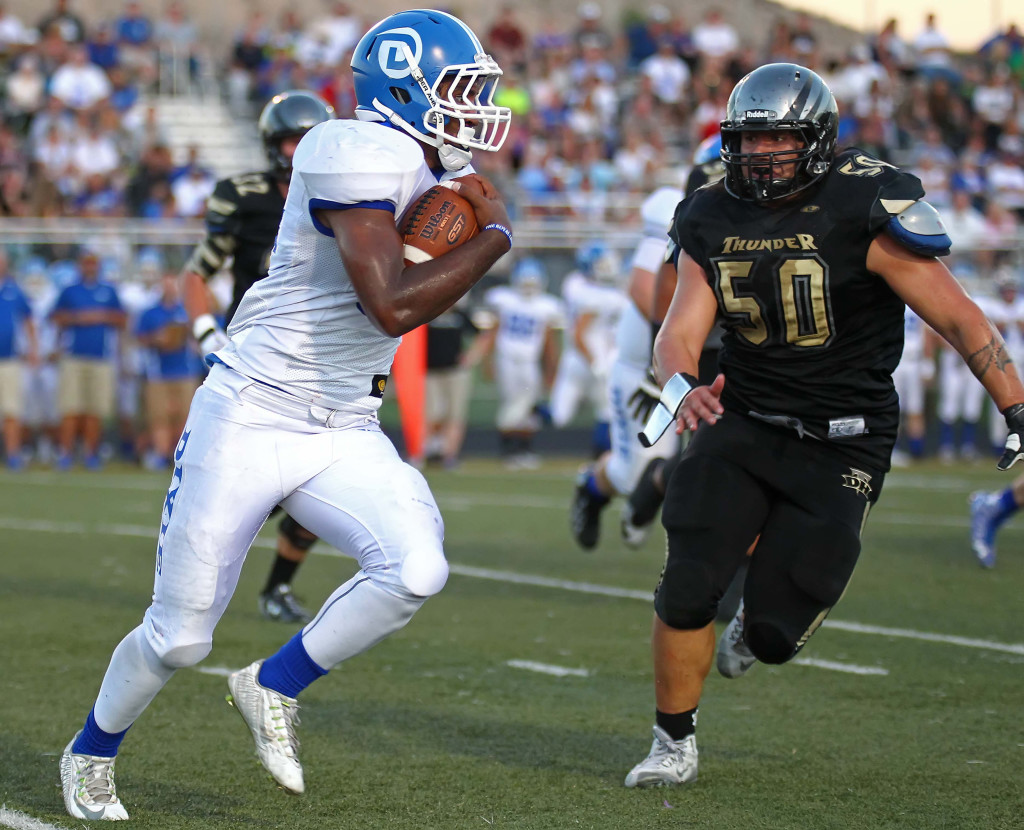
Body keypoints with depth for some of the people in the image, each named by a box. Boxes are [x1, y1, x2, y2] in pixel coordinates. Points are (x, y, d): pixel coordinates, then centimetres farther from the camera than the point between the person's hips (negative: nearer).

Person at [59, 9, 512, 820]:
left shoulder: (429, 174, 6)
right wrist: (496, 238, -19)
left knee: (417, 568, -20)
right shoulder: (361, 155, -21)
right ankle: (92, 753, 34)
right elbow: (392, 306, -31)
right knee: (179, 636, 4)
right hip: (249, 419, -7)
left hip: (344, 433, 7)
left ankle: (275, 686, 4)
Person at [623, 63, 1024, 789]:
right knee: (689, 587, -13)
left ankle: (761, 623, 36)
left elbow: (958, 318, -12)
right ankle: (675, 744, 9)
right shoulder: (713, 220, 1)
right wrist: (682, 387, -26)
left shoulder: (865, 211, -15)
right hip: (742, 423, 3)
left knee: (775, 632, -5)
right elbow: (681, 331, -3)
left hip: (839, 447, -3)